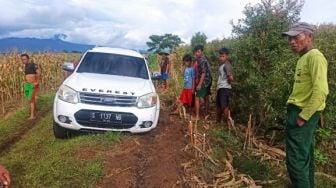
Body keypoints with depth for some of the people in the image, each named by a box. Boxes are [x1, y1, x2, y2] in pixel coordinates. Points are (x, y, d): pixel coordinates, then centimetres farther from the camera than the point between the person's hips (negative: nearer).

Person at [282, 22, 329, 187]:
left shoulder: (314, 56, -15)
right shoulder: (303, 58, 14)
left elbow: (320, 91, -23)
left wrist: (303, 117, -20)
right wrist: (299, 114, 12)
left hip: (303, 114, -10)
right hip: (298, 111, 10)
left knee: (296, 160, -5)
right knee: (305, 156, 20)